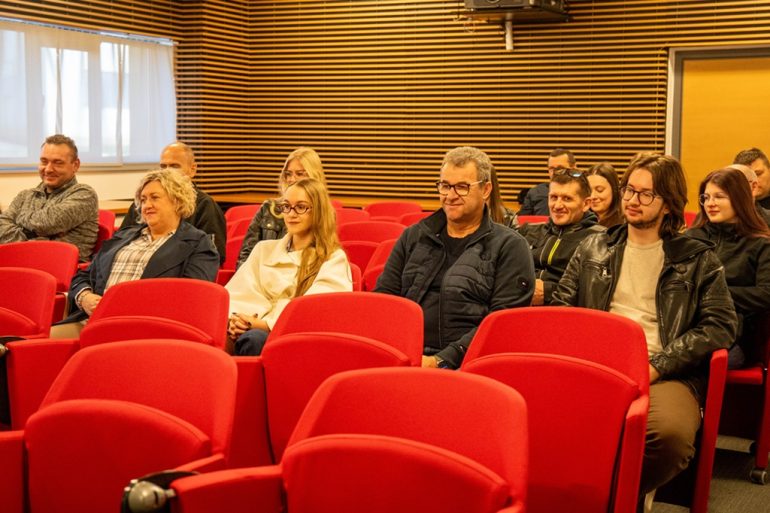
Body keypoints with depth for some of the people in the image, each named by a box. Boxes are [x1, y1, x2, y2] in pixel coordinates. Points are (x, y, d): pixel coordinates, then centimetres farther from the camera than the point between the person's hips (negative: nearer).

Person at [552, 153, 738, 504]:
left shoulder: (698, 260, 11)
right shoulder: (593, 249, 20)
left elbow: (721, 325, 2)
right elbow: (561, 307, 18)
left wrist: (657, 366, -10)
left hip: (666, 375, -1)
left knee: (671, 433, -36)